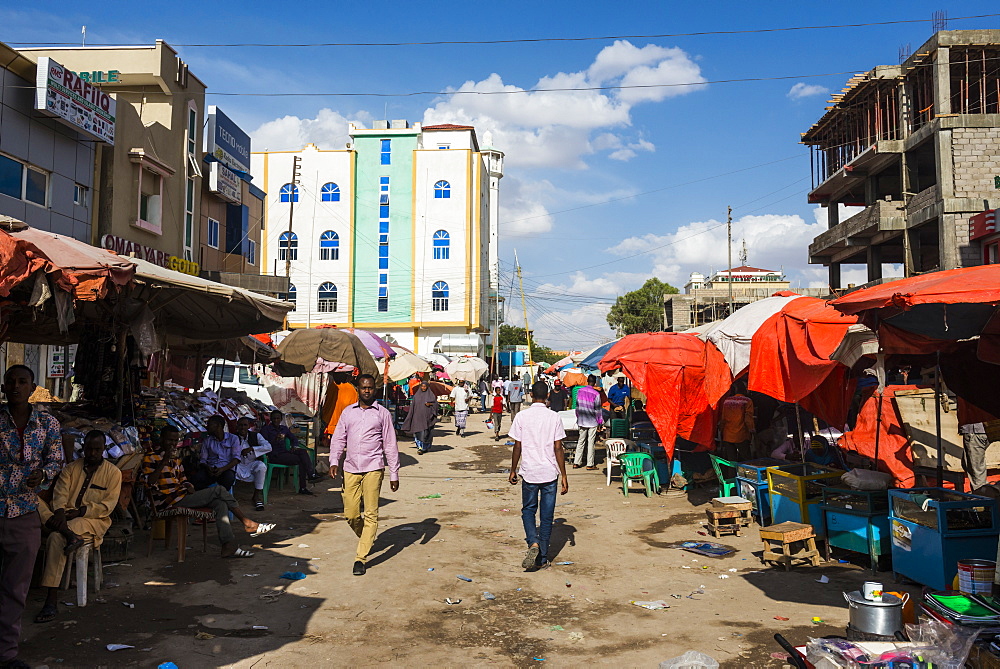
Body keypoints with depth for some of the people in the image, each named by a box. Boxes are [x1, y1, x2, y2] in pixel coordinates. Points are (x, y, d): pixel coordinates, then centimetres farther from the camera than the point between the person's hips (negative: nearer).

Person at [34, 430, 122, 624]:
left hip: (95, 519, -4)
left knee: (56, 538, -32)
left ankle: (52, 600, -32)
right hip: (66, 516, 4)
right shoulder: (71, 468, 14)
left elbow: (108, 505, -4)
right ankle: (69, 535, -38)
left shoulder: (113, 472, 3)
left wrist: (80, 512, -16)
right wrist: (59, 513, -21)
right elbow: (60, 493, 0)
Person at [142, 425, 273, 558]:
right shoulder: (150, 457, -1)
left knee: (220, 503, -16)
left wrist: (189, 487, 3)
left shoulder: (176, 459, 24)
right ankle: (248, 523, -12)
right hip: (169, 502, -8)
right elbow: (150, 483, -16)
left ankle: (229, 546, -24)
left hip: (181, 496, 8)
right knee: (218, 490, -17)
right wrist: (164, 461, -21)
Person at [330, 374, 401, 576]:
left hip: (373, 468, -3)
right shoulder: (348, 412, 13)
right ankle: (367, 539, 33)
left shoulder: (383, 413, 5)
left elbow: (390, 445, 6)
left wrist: (394, 474, 3)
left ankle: (361, 557, -1)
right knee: (350, 514, 4)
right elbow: (338, 439, 13)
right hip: (350, 468, 3)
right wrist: (334, 461, -4)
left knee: (371, 514, -7)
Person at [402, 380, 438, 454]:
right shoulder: (417, 395, 12)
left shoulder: (431, 395, 6)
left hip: (427, 417, -2)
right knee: (418, 432, -6)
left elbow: (435, 404, 1)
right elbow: (413, 406, 12)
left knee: (425, 432, -3)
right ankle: (420, 447, -5)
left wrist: (430, 404, -19)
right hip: (418, 416, 2)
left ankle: (425, 447, 6)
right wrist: (411, 417, 8)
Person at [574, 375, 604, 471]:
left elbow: (577, 406, 7)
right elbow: (598, 410, -9)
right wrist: (600, 422, 0)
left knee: (581, 441, 12)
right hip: (592, 422, -4)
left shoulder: (580, 391, 0)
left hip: (581, 421, 4)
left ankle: (576, 463, 12)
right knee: (591, 443, 3)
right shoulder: (596, 394, -13)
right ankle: (590, 464, 6)